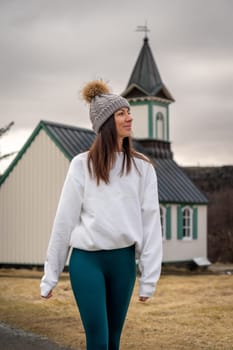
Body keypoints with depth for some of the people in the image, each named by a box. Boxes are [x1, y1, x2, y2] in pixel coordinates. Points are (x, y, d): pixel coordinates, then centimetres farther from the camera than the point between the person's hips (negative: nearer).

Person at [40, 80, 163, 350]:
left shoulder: (142, 167, 4)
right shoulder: (82, 165, -2)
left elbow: (150, 221, 2)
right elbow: (65, 219, 0)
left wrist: (149, 276, -1)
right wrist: (50, 274, 2)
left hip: (123, 259, 3)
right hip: (87, 259, -3)